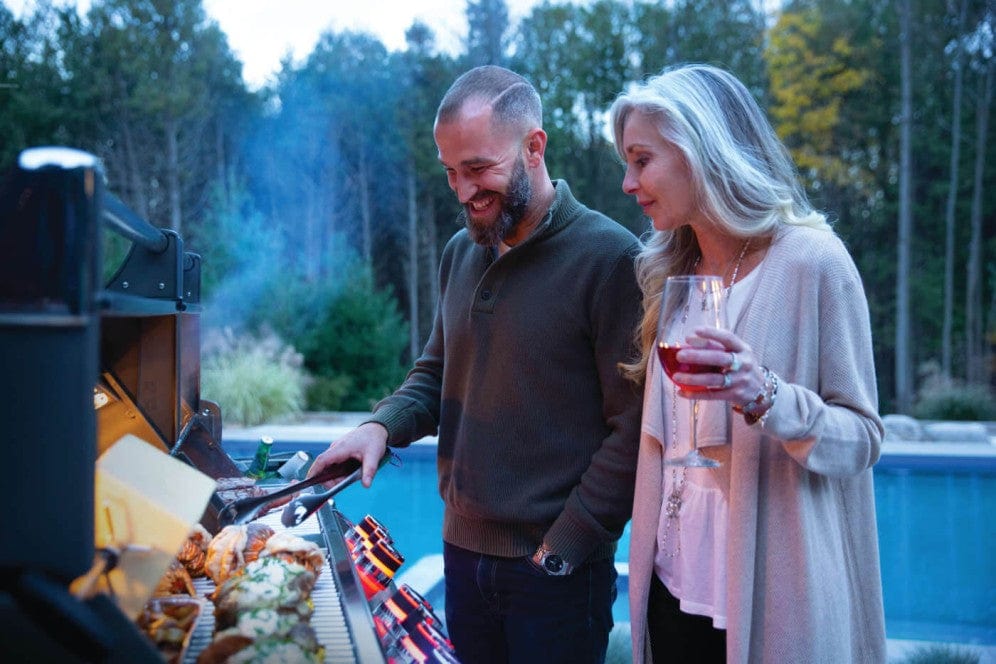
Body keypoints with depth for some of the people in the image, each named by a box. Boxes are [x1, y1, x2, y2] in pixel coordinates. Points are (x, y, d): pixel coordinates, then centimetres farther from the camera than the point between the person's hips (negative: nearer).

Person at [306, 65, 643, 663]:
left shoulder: (608, 256, -15)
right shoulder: (461, 253, 7)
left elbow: (633, 429, -16)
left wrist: (562, 549, -16)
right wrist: (383, 426, -3)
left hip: (557, 571, -6)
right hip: (463, 548, 6)